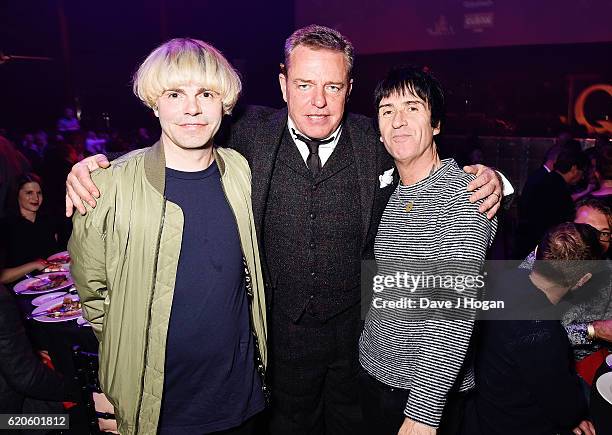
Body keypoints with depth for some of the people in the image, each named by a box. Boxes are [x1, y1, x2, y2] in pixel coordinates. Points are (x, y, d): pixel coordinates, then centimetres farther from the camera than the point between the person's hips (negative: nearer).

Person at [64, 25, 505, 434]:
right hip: (283, 328, 0)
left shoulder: (376, 142, -11)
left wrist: (485, 177, -18)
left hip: (357, 330, 1)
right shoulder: (252, 133, -12)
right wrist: (100, 167, -19)